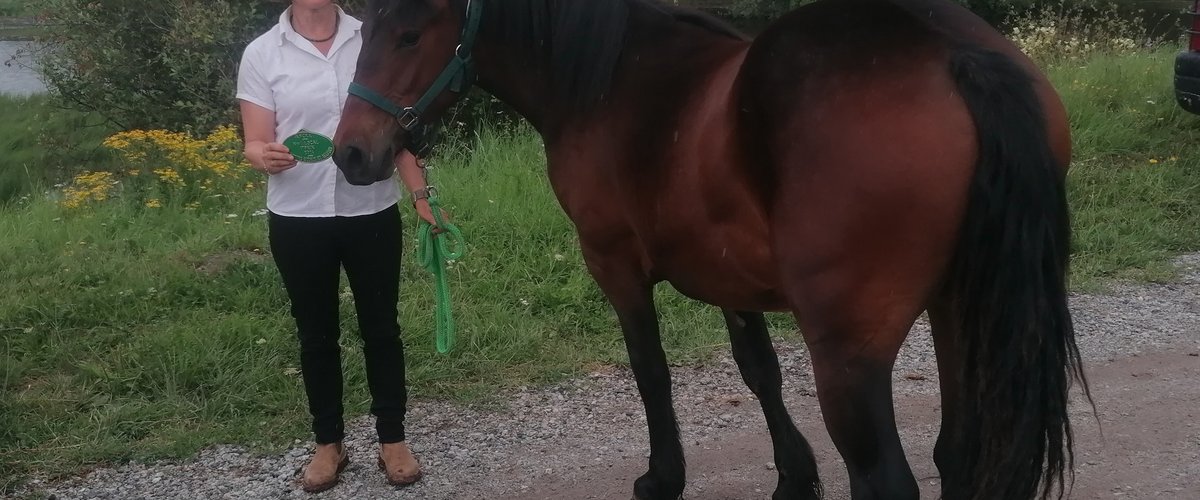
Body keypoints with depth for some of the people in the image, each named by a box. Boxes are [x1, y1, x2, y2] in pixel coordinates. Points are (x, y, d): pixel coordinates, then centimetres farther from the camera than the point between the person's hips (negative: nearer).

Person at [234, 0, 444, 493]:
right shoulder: (262, 53, -4)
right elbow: (255, 143, -4)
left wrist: (423, 196, -2)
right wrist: (266, 156, -27)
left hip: (371, 212, 1)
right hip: (298, 218, 0)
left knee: (381, 327, 10)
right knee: (316, 333, 12)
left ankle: (393, 439, 22)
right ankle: (328, 443, 26)